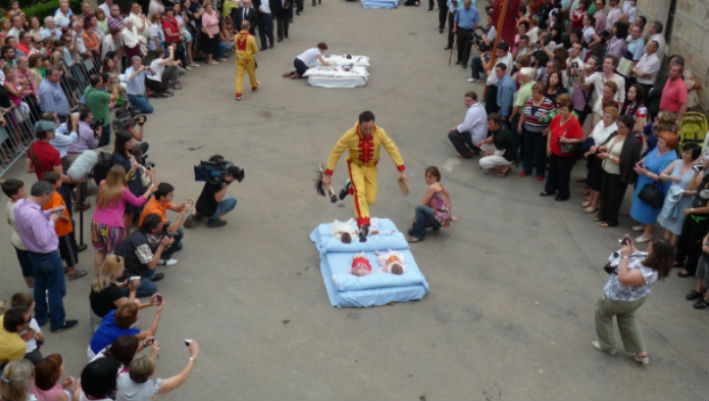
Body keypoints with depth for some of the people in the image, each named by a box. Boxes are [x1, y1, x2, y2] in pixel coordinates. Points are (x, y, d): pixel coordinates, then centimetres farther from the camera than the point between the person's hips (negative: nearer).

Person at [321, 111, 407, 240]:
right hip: (355, 165, -3)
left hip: (371, 166, 3)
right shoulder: (350, 135, -26)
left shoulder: (380, 133, -23)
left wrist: (402, 170, -20)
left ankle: (352, 188, 30)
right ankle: (363, 225, -28)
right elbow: (336, 152, -17)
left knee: (371, 199, -1)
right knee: (360, 191, -26)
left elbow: (392, 149, -15)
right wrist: (327, 174, -17)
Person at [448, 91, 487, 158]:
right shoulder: (479, 106, 4)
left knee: (451, 134, -9)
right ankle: (475, 148, 22)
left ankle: (466, 154, 3)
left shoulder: (473, 111, -28)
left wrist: (456, 128, -8)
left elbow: (466, 127, -24)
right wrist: (459, 126, 5)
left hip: (476, 139, -10)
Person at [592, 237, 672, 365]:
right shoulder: (650, 260, -17)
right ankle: (641, 354, 36)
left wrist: (625, 256, -39)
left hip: (621, 300, -8)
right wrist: (631, 246, -10)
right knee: (627, 320, 29)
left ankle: (607, 346, 40)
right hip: (634, 297, 8)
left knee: (602, 313, 20)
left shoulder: (650, 273, -43)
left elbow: (623, 278, -44)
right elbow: (637, 255, 6)